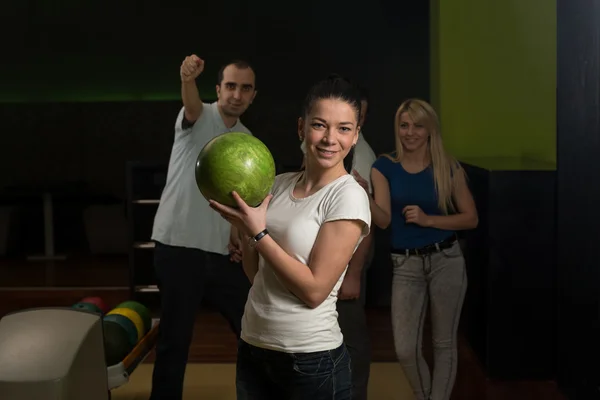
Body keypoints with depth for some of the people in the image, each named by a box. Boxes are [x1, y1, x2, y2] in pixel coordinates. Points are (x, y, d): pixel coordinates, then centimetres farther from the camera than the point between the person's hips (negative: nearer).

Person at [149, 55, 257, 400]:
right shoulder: (200, 117, -5)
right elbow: (191, 104, -31)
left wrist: (237, 232, 6)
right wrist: (188, 79, -53)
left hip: (222, 252, 6)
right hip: (178, 246, -6)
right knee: (175, 338, 2)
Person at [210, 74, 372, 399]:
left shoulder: (349, 197, -14)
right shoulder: (279, 184, 3)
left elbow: (314, 290, -18)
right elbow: (256, 275, 7)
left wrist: (258, 232, -18)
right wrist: (244, 225, -7)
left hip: (312, 360, -5)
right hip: (252, 347, 5)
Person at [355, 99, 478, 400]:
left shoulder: (448, 168, -2)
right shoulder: (385, 167, -1)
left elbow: (471, 218, -1)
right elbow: (384, 220, -11)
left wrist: (428, 219, -14)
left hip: (446, 261, 0)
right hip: (406, 266, 1)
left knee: (444, 343, 9)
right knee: (405, 350, 1)